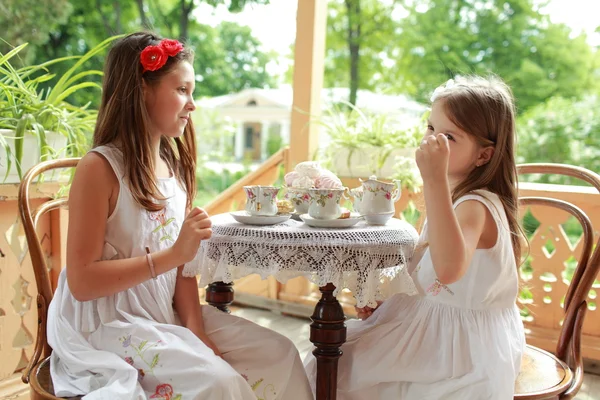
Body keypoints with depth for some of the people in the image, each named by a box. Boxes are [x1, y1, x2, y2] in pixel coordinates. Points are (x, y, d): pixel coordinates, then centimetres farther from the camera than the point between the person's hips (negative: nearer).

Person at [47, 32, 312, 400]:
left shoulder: (175, 166, 6)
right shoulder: (99, 167, -16)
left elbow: (182, 263, 4)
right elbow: (81, 281, -19)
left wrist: (195, 328, -9)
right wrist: (172, 254, -23)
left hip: (165, 315, 7)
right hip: (105, 324, -7)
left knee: (278, 354, 1)